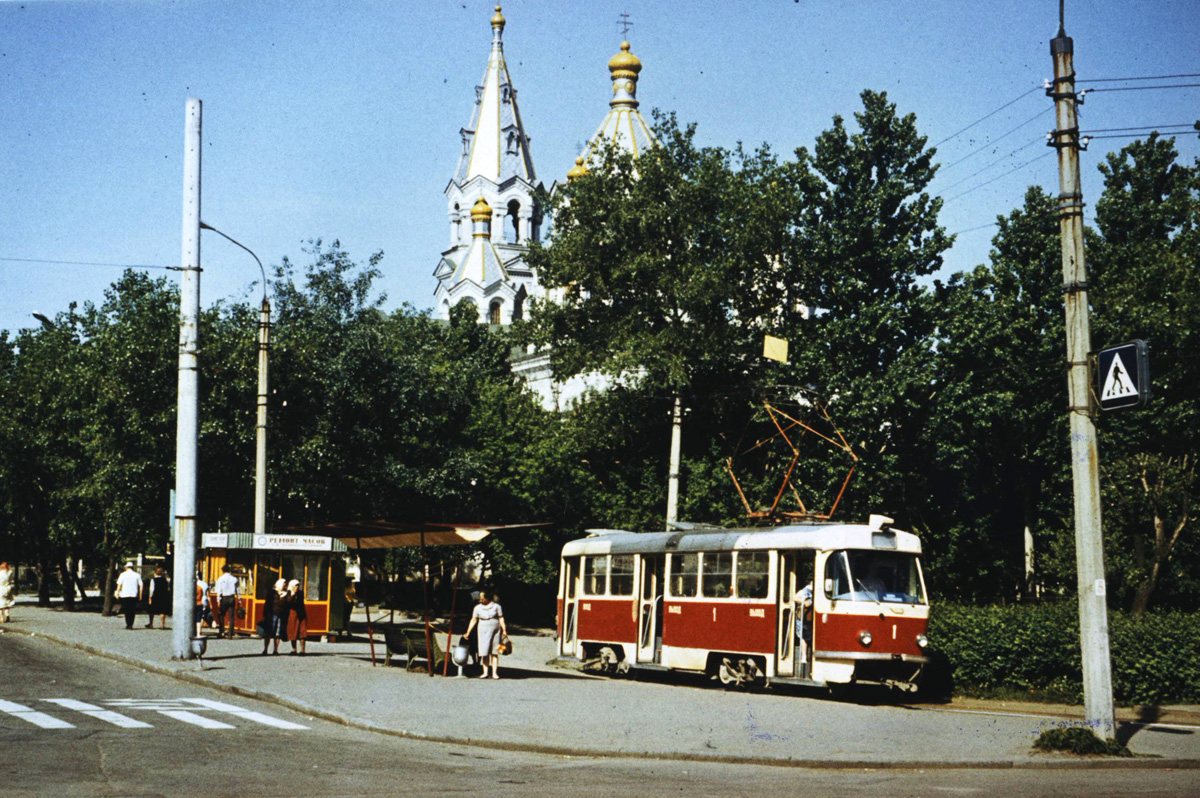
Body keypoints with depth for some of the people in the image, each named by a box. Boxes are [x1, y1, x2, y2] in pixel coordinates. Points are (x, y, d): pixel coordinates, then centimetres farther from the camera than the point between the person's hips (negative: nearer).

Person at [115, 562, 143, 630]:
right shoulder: (137, 575, 5)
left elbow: (119, 584, -3)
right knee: (133, 610, 7)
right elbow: (141, 585, 4)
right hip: (134, 595, 1)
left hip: (125, 595, -1)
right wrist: (140, 594, 10)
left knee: (126, 610, 6)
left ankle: (128, 624, -1)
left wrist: (117, 593, 4)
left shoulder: (123, 574, 0)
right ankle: (131, 624, 2)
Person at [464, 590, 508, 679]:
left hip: (495, 630, -1)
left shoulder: (496, 606, 1)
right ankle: (485, 673, -1)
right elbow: (473, 620, 6)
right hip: (483, 631, 1)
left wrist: (504, 630, -4)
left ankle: (494, 673, -2)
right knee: (485, 652, -4)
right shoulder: (478, 608, 5)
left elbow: (501, 619, 2)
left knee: (494, 652, -3)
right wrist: (468, 633, 2)